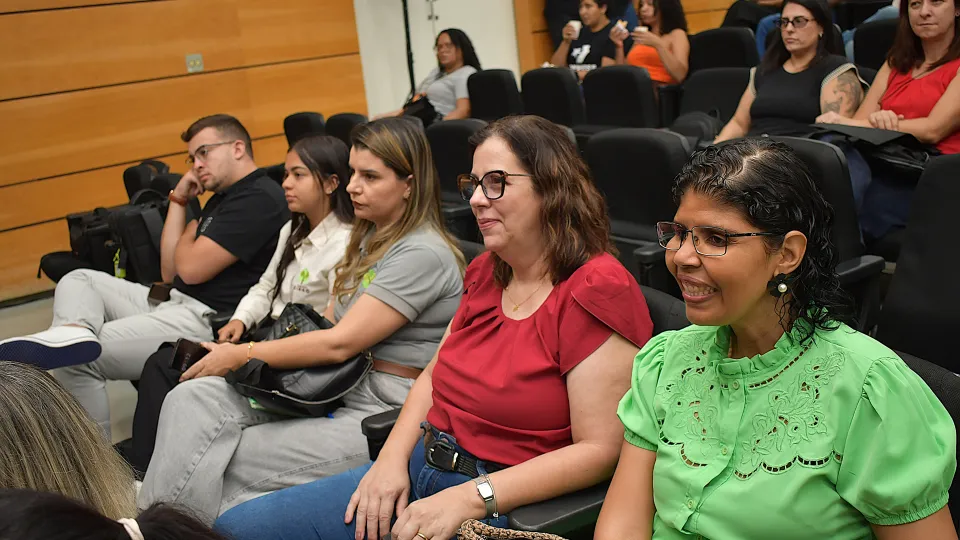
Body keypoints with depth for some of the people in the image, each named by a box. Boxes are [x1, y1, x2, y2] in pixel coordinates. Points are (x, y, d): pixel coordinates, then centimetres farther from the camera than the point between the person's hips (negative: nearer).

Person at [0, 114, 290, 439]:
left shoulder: (258, 198, -14)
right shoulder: (223, 197, 20)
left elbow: (191, 269, -18)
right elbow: (170, 271, 16)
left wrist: (185, 240, 6)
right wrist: (179, 200, 12)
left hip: (211, 321, -11)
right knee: (77, 281, 6)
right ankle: (73, 333, -26)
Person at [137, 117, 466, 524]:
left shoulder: (424, 254, -15)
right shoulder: (371, 239, 14)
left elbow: (339, 343, -19)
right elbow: (327, 323, 14)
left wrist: (242, 356, -10)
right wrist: (236, 348, 2)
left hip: (380, 414, -8)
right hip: (330, 389, 8)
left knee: (224, 464, -16)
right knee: (194, 397, -13)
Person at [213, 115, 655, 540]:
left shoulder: (596, 292, -15)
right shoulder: (487, 272, 11)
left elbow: (600, 449, -18)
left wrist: (470, 497, -21)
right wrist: (394, 457, -1)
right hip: (421, 467, 8)